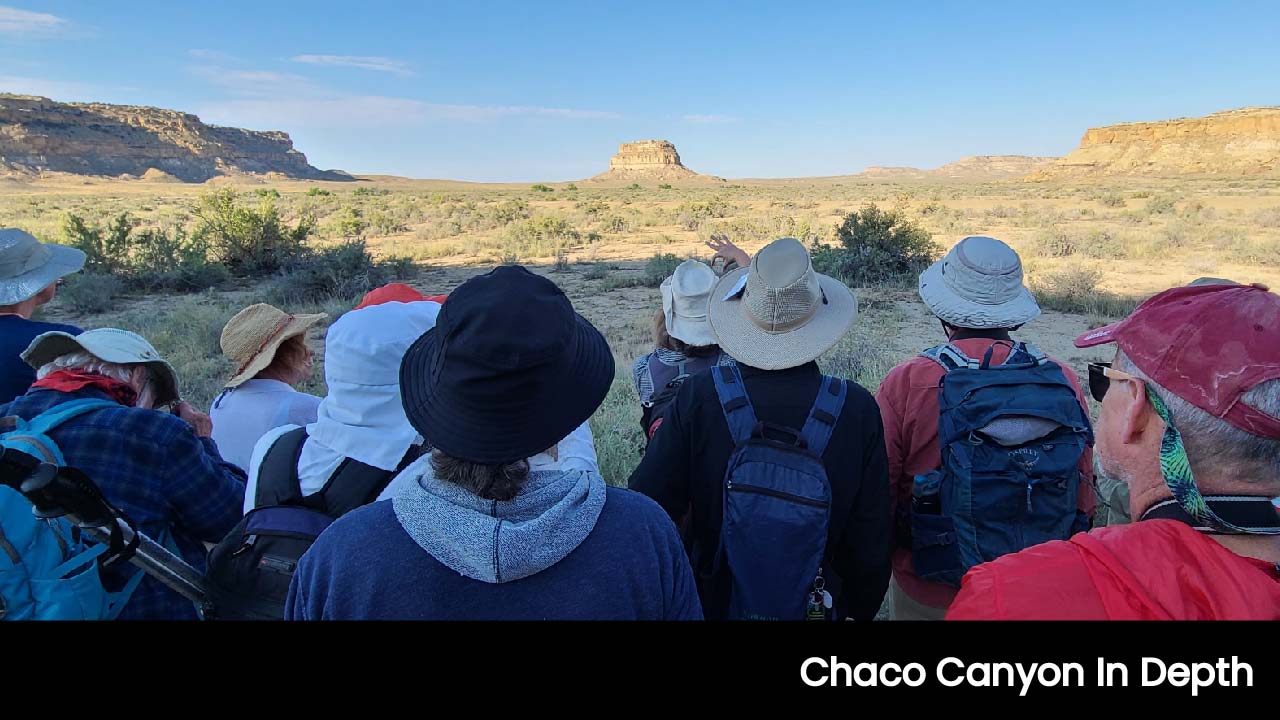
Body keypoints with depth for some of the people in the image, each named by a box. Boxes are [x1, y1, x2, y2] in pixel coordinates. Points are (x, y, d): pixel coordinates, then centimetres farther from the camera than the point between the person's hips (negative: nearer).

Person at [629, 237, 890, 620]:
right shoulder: (858, 410, -19)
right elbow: (871, 542, -11)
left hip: (714, 603, 0)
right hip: (818, 604, 1)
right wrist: (861, 608, 7)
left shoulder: (698, 398, -23)